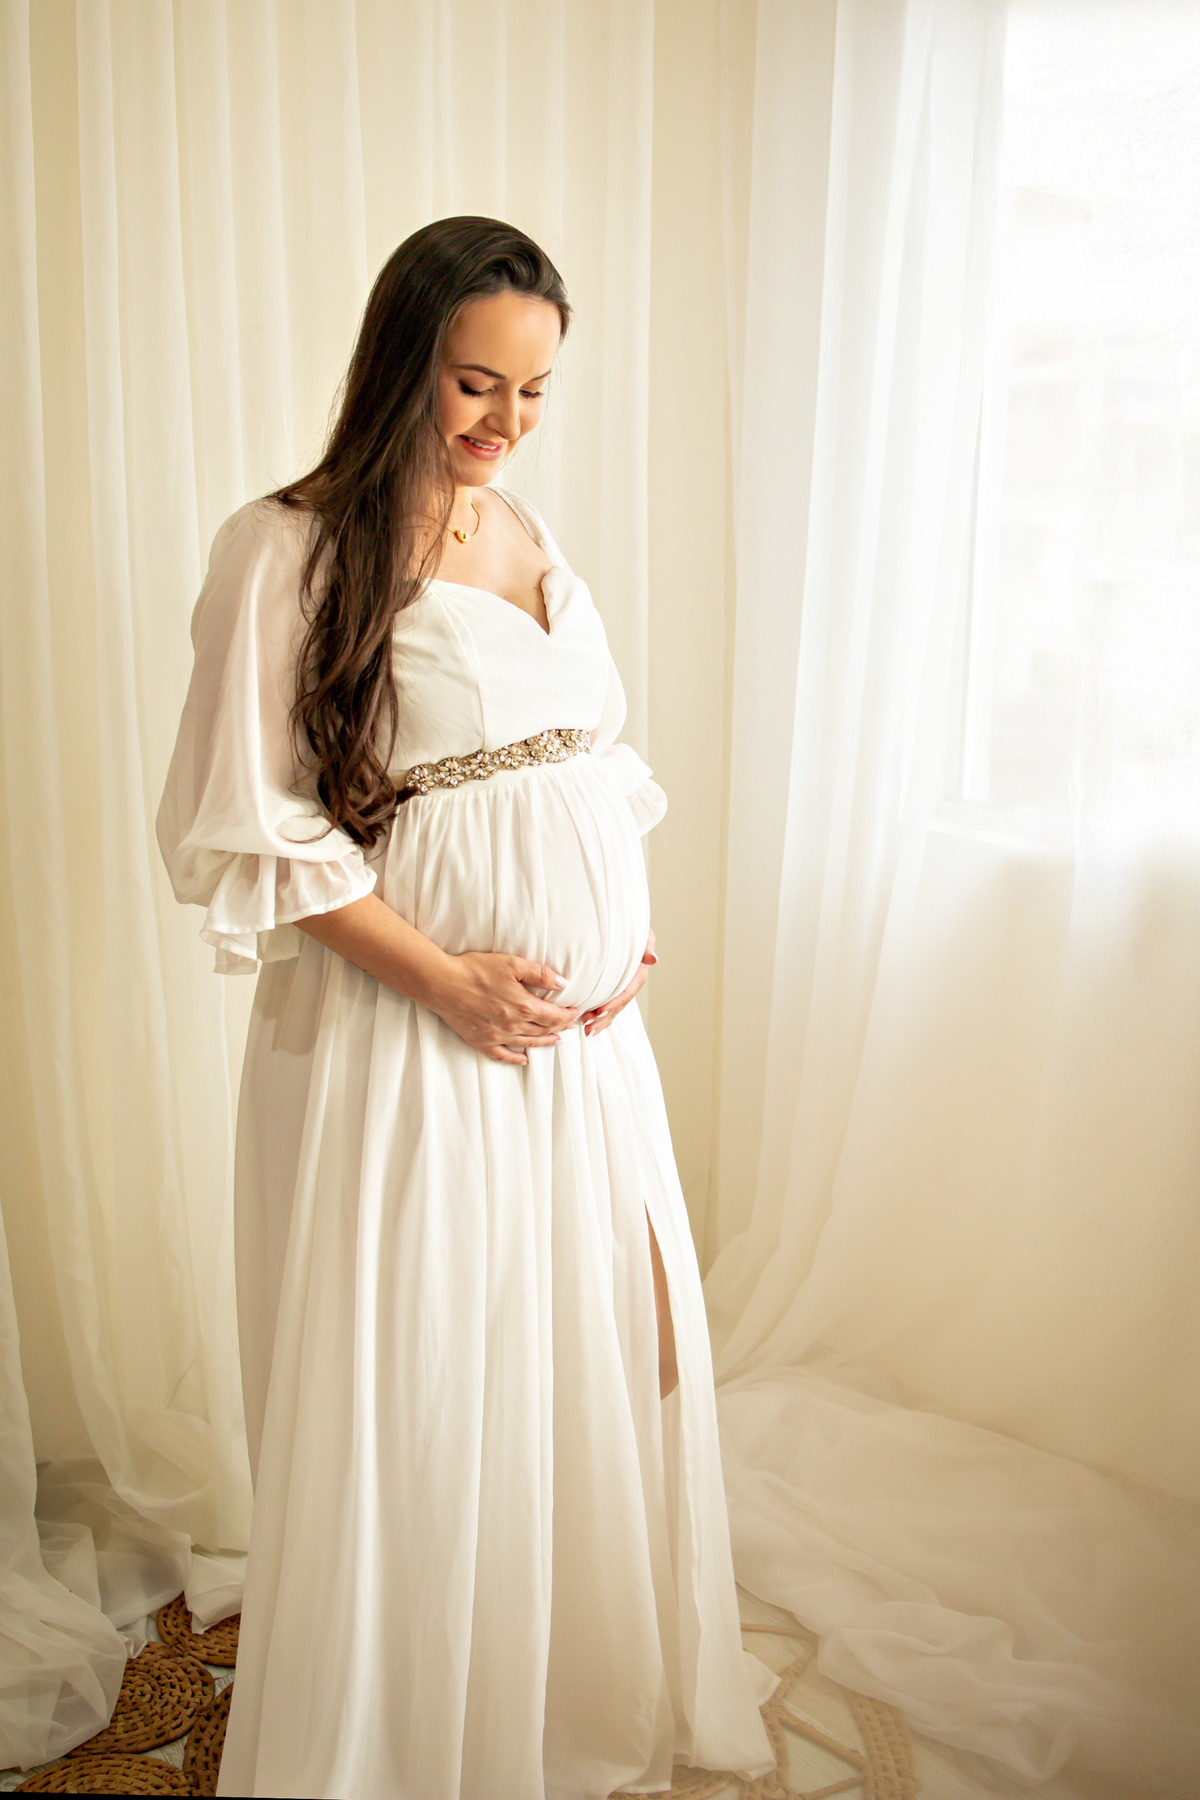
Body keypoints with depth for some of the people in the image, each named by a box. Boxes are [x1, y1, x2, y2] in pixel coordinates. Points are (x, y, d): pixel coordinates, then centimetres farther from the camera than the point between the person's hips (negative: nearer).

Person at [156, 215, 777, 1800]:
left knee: (599, 1352, 17)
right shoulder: (288, 549, -10)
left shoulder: (531, 534, 11)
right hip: (408, 1039, -6)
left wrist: (634, 930, 1)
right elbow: (249, 829, -12)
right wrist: (445, 977, -16)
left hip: (586, 1026, 7)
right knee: (416, 1390, 7)